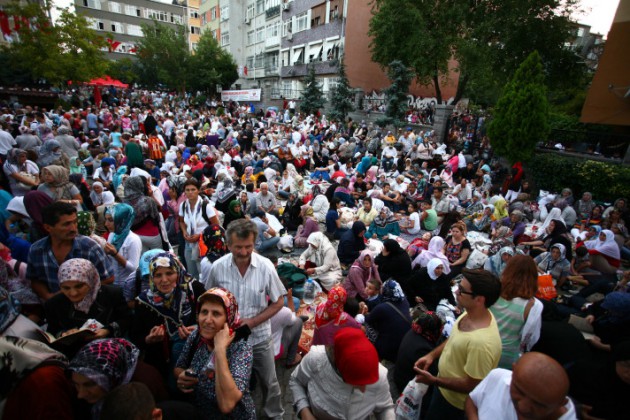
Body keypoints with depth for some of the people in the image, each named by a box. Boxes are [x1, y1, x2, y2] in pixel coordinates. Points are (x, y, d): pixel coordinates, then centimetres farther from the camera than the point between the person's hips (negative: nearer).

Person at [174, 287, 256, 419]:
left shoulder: (242, 348, -22)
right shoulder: (195, 336, -8)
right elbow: (178, 368, 8)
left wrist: (220, 349, -32)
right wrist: (182, 377, -12)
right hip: (199, 413, 4)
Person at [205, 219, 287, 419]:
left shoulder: (266, 266, -18)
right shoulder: (218, 267, -15)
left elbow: (278, 302, -9)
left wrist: (252, 322, -17)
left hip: (259, 336, -1)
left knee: (269, 382, 17)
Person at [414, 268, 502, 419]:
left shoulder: (481, 342, -40)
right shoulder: (470, 313, -13)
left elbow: (472, 387, -28)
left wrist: (434, 381, -24)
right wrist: (432, 355, -3)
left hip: (453, 400, -7)